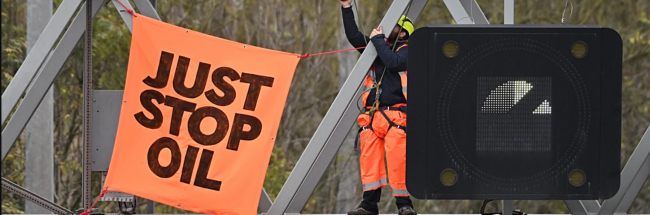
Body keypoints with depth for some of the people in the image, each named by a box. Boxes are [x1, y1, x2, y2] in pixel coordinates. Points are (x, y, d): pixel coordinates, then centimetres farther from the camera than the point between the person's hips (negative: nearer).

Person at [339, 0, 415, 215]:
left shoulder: (406, 51, 2)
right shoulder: (377, 46, 21)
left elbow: (393, 62, -18)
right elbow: (354, 36, 15)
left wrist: (378, 40, -9)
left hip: (395, 115, -6)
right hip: (371, 115, 6)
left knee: (397, 160, -13)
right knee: (369, 158, -2)